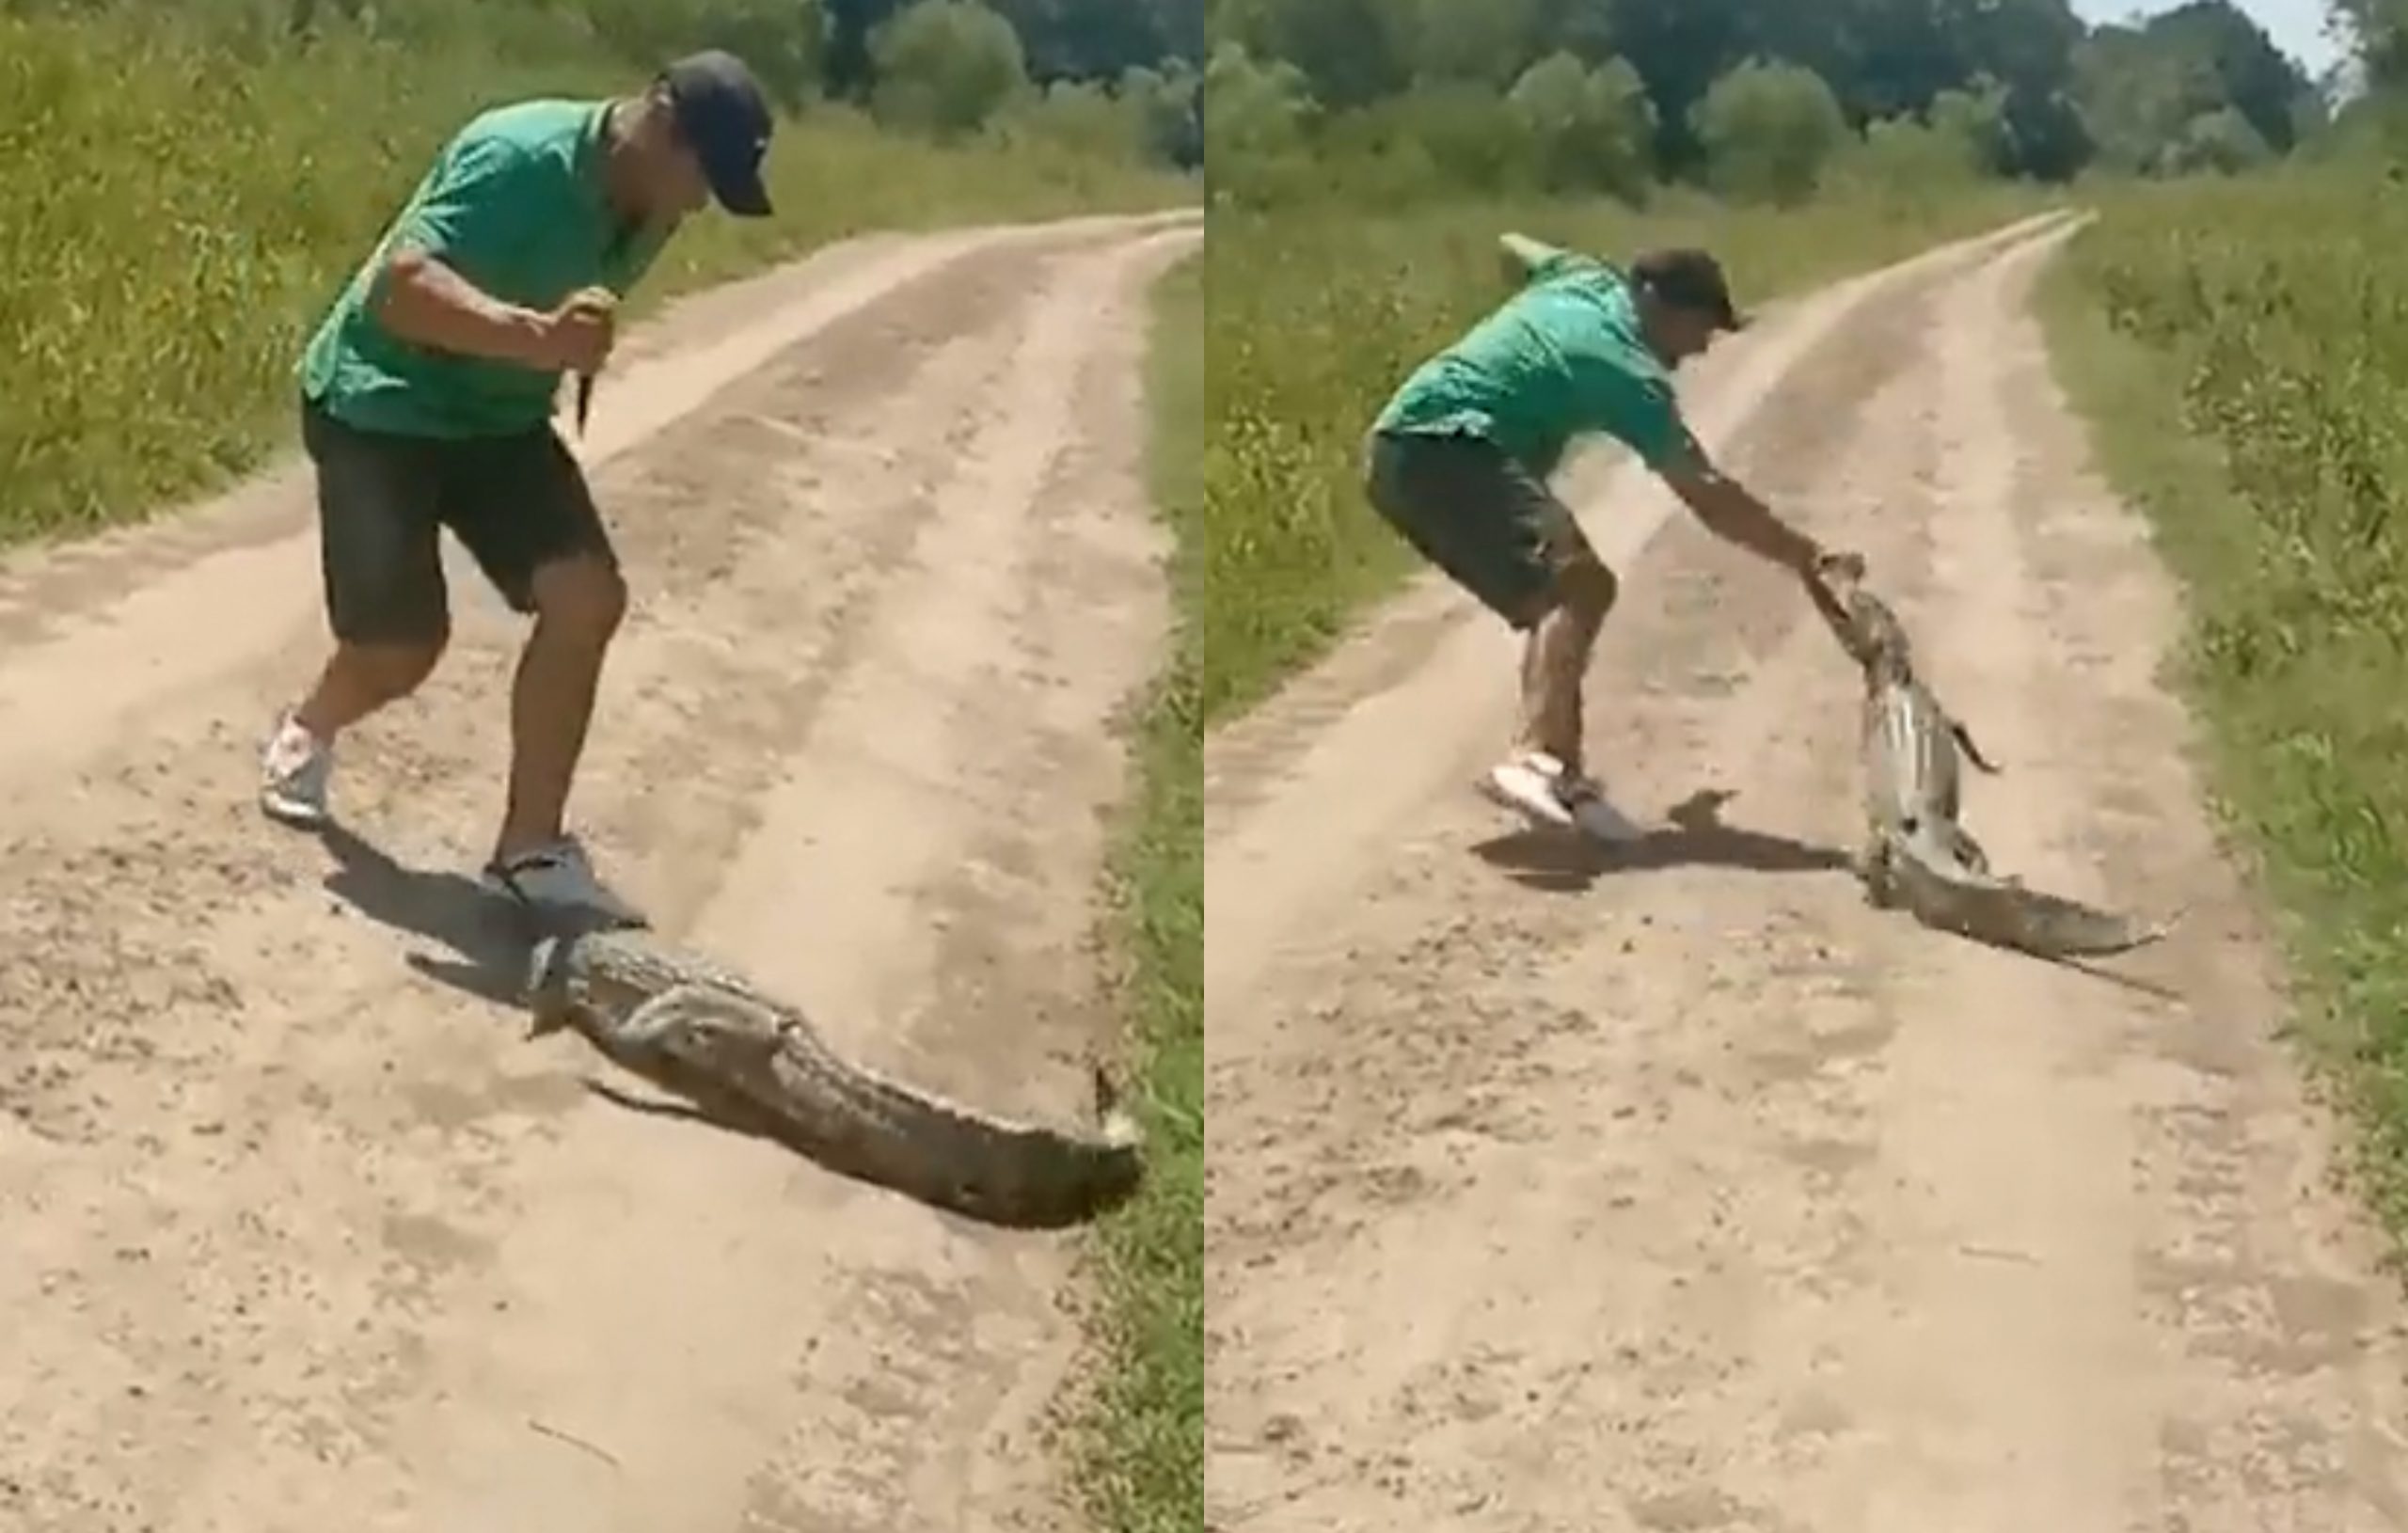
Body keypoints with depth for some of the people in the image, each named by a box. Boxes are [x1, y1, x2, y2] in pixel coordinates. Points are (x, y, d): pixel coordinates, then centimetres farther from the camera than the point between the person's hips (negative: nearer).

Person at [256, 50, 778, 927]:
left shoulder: (649, 211, -3)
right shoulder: (522, 159, -29)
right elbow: (400, 285, -40)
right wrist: (539, 336, -53)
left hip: (499, 413, 7)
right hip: (383, 404, -7)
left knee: (588, 598, -10)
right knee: (402, 648, -8)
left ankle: (530, 850, 0)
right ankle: (306, 734, 29)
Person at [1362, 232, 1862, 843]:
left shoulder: (1586, 277, 18)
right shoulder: (1631, 373, -8)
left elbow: (1514, 248, 41)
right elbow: (1706, 494, -13)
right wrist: (1804, 556, -12)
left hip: (1399, 452, 10)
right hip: (1445, 451, -10)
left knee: (1559, 597, 15)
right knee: (1581, 582, -26)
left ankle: (1562, 776, 10)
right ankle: (1533, 758, -44)